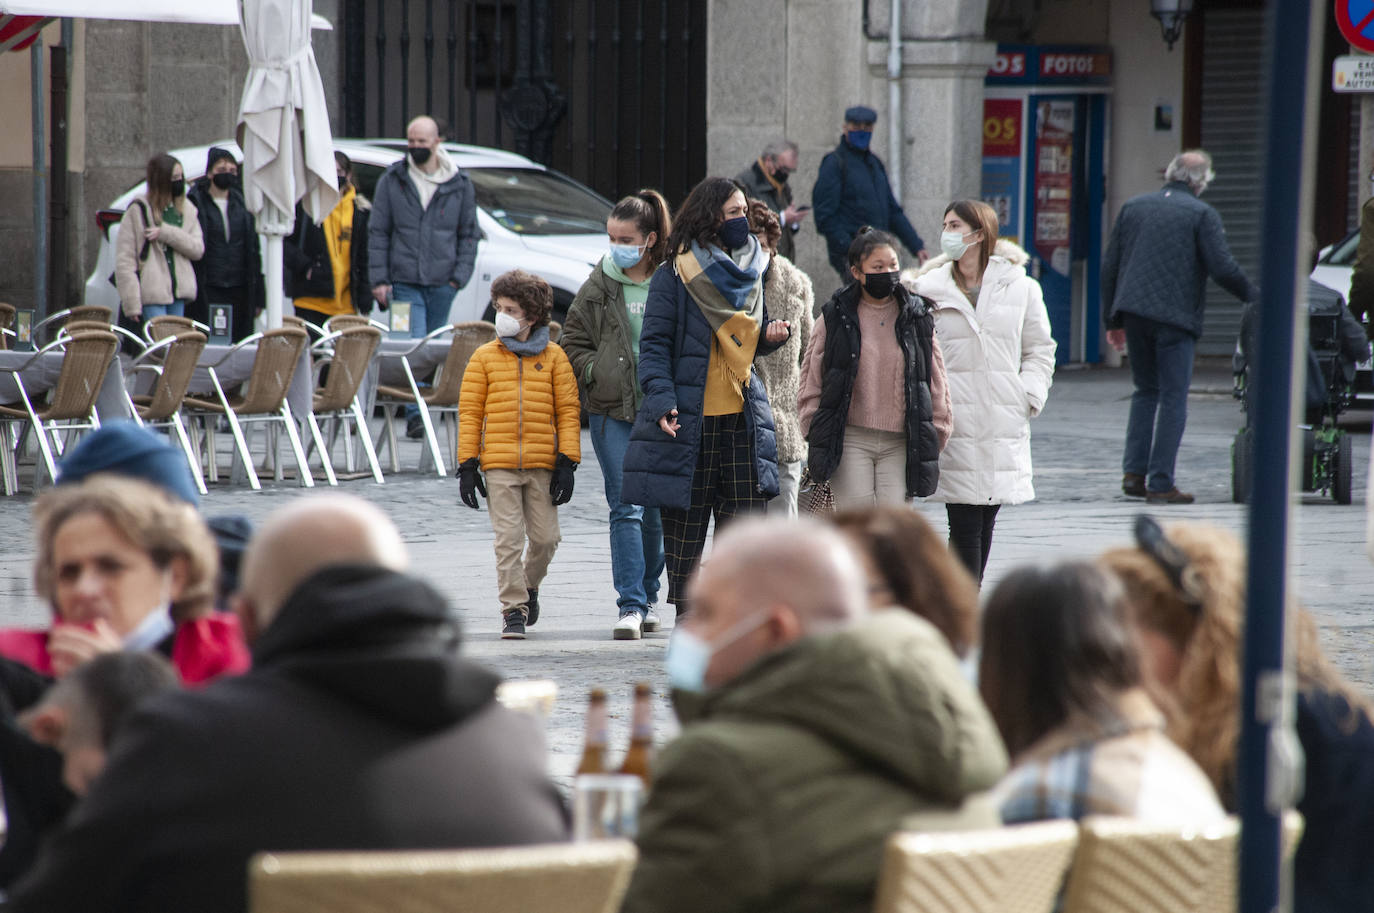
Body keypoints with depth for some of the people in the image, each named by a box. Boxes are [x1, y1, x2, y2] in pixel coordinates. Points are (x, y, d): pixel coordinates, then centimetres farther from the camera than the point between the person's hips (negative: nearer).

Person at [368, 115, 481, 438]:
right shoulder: (392, 181, 5)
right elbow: (378, 233, 5)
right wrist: (379, 279, -3)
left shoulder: (459, 185, 7)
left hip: (442, 284, 2)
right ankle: (415, 414, -17)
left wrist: (459, 276, -1)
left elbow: (469, 234, 11)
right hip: (404, 282, -2)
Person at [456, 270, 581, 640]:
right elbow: (470, 413, 5)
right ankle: (513, 609, 3)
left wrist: (567, 462, -2)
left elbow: (568, 411, 5)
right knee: (508, 538, -4)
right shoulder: (484, 358, 5)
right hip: (498, 464, -1)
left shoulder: (553, 357, 5)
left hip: (542, 464, 1)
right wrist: (467, 466, -1)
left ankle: (529, 586, 31)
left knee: (545, 536, 3)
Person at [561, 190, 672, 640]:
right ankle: (630, 605, -10)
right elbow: (572, 344, 10)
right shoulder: (597, 288, 4)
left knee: (657, 511, 8)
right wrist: (598, 372, -5)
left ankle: (648, 597, 24)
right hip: (612, 412, 0)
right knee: (626, 508, -8)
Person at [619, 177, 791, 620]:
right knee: (685, 522, 1)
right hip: (688, 417, -4)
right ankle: (687, 616, 9)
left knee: (746, 518, -1)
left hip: (741, 416, 4)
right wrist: (663, 399, -18)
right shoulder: (674, 276, -4)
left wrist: (770, 335, 2)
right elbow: (654, 344, -5)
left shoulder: (750, 270, 13)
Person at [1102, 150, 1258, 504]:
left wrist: (1114, 320, 19)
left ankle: (1133, 472, 8)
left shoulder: (1133, 207, 12)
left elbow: (1110, 266, 13)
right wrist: (1254, 296, 8)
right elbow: (1223, 268, -9)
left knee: (1146, 391, 18)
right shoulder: (1202, 214, -3)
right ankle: (1160, 483, -4)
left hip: (1134, 313, 5)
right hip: (1175, 316, -5)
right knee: (1173, 398, 0)